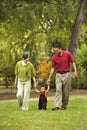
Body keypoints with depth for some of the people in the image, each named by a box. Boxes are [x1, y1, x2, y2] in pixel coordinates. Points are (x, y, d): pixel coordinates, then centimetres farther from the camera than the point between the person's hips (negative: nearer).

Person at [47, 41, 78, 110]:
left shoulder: (67, 54, -7)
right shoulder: (54, 57, -2)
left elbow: (73, 62, 1)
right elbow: (53, 68, 5)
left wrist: (75, 71, -10)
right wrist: (49, 78, 3)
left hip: (67, 74, -1)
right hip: (58, 75, 1)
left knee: (66, 91, 3)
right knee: (58, 90, -11)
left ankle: (64, 106, 14)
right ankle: (56, 106, -19)